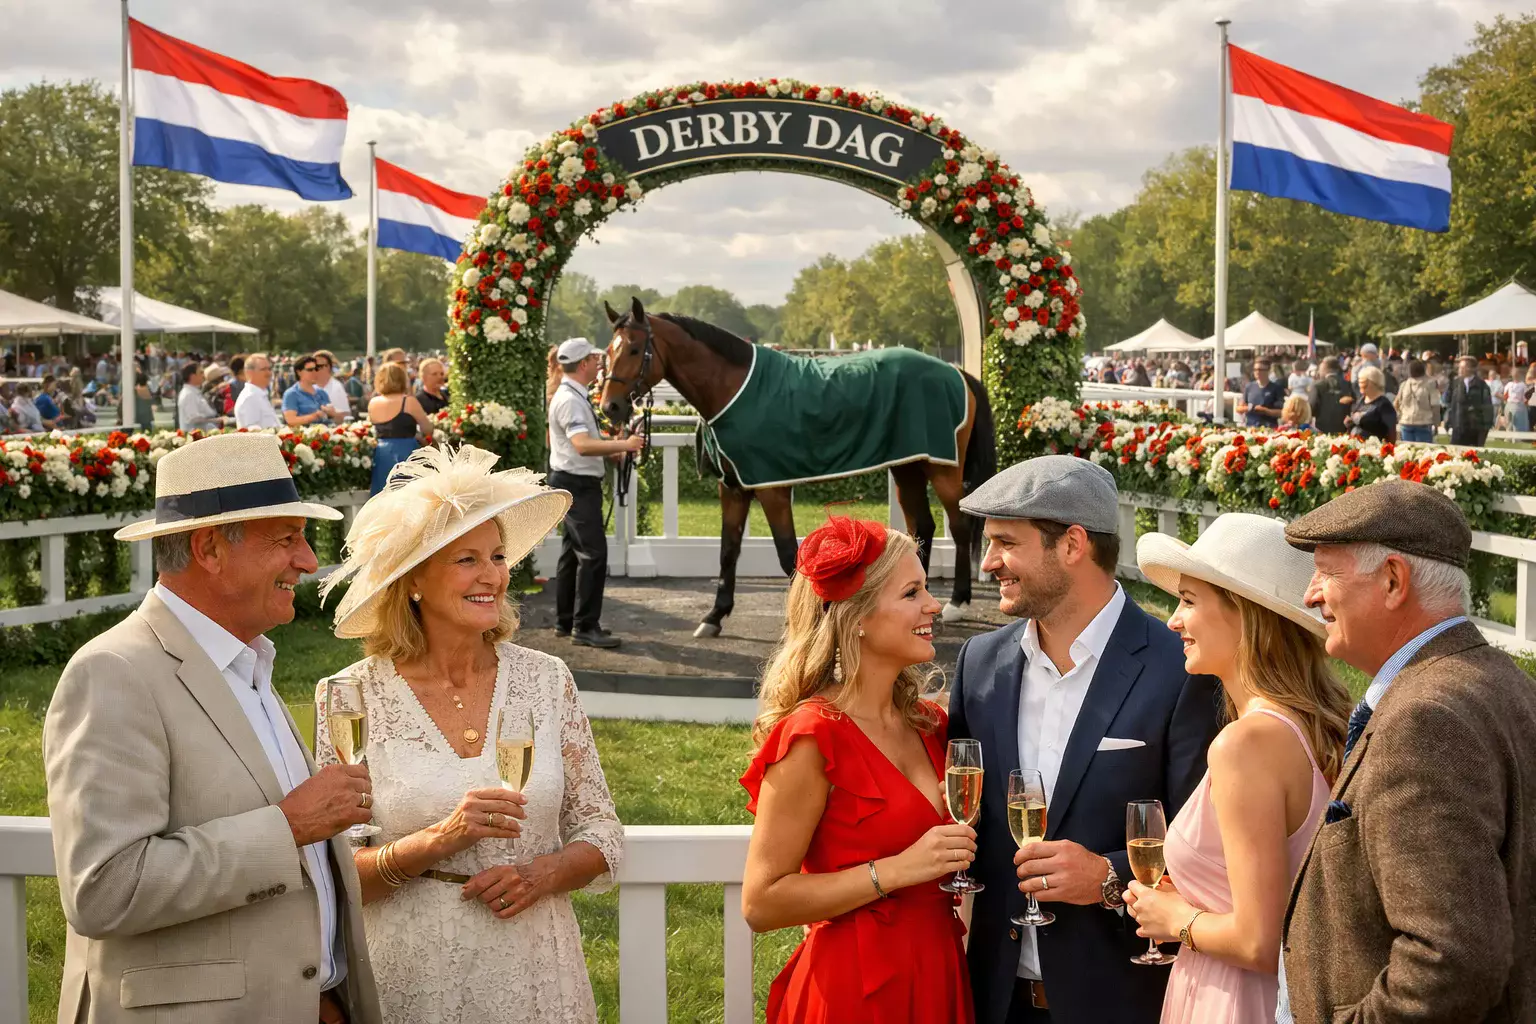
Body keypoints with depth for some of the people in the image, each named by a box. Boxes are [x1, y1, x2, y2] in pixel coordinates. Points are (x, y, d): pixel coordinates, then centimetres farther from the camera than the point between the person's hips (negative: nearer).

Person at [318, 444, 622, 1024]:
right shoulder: (352, 699, -8)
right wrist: (438, 840, -21)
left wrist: (542, 875, -12)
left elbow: (600, 832, 5)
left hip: (535, 974, 2)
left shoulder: (546, 681, 0)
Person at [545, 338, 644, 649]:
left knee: (573, 551, 15)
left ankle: (565, 622, 23)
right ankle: (585, 626, -8)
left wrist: (615, 452, 18)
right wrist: (623, 445, -35)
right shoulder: (569, 400, -19)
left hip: (577, 483, 11)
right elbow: (582, 445, -32)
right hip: (576, 483, -11)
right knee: (593, 552, -11)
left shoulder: (573, 396, 13)